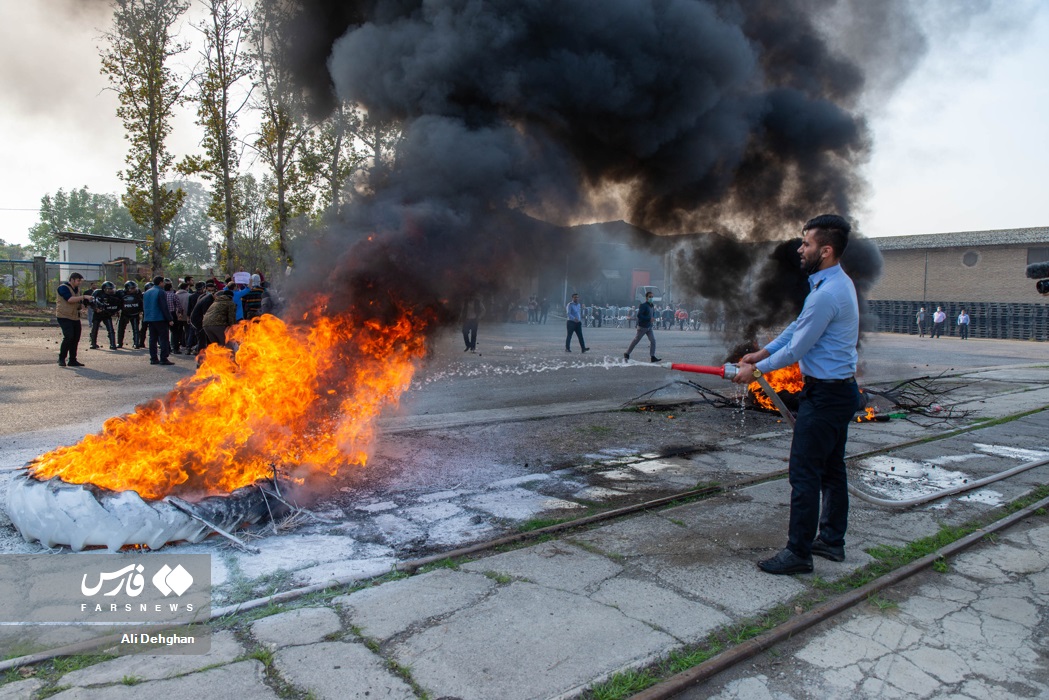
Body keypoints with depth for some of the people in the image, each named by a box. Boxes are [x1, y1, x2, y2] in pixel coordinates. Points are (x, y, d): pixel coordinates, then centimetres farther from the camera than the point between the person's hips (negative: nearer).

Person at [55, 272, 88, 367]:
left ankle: (72, 360, 14)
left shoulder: (77, 289, 16)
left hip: (75, 317, 8)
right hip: (64, 317, -8)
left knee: (76, 338, 6)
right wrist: (83, 297, -27)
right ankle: (61, 359, -8)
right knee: (68, 336, -19)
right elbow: (70, 299, -25)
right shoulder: (63, 287, -9)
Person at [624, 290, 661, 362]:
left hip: (649, 327, 7)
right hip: (642, 327, -7)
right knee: (636, 340, 2)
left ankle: (652, 357, -3)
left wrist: (653, 320, 4)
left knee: (653, 340, -5)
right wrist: (649, 319, -27)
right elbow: (639, 315, -25)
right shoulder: (643, 305, -15)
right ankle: (626, 354, 16)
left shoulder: (652, 306, 11)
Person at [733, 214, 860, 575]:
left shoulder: (827, 294, -24)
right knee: (832, 470, 18)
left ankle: (798, 553, 4)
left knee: (804, 474, -4)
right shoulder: (837, 283, 10)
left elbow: (796, 350, -18)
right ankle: (832, 540, 30)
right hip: (840, 391, 11)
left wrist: (757, 369, -4)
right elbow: (798, 327, 16)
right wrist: (760, 353, 12)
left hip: (825, 395, -11)